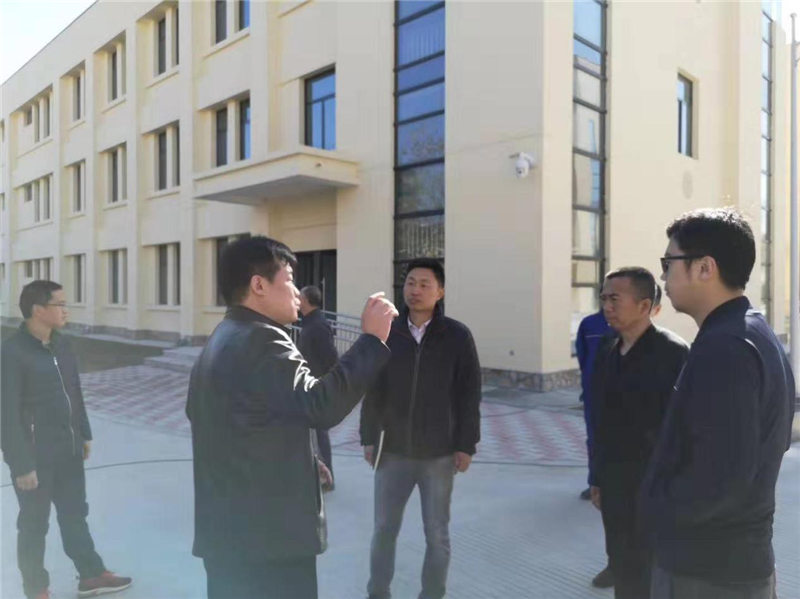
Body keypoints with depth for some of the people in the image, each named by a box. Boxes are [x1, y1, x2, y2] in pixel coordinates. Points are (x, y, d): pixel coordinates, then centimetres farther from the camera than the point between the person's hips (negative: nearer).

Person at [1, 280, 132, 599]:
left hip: (68, 450, 7)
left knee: (75, 514, 19)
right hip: (35, 455, -7)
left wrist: (84, 434, 16)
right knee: (34, 524, 12)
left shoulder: (62, 344, 4)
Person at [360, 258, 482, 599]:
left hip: (439, 454, -1)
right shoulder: (388, 333, -2)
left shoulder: (457, 336, -7)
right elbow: (373, 390, 3)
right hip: (393, 451, 2)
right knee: (384, 528, 13)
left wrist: (466, 445, -6)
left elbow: (469, 395, -5)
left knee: (437, 534, 12)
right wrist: (369, 437, 2)